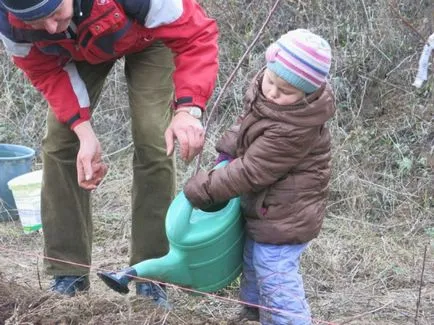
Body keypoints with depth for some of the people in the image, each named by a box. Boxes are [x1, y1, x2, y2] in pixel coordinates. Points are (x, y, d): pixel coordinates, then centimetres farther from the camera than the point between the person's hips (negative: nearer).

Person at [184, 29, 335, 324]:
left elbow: (251, 172, -29)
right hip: (267, 204, 10)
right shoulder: (262, 88, -9)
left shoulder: (294, 129, -35)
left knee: (276, 280, -3)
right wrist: (228, 150, 0)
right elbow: (248, 120, 14)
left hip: (283, 216, -10)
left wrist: (202, 188, -19)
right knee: (255, 264, 28)